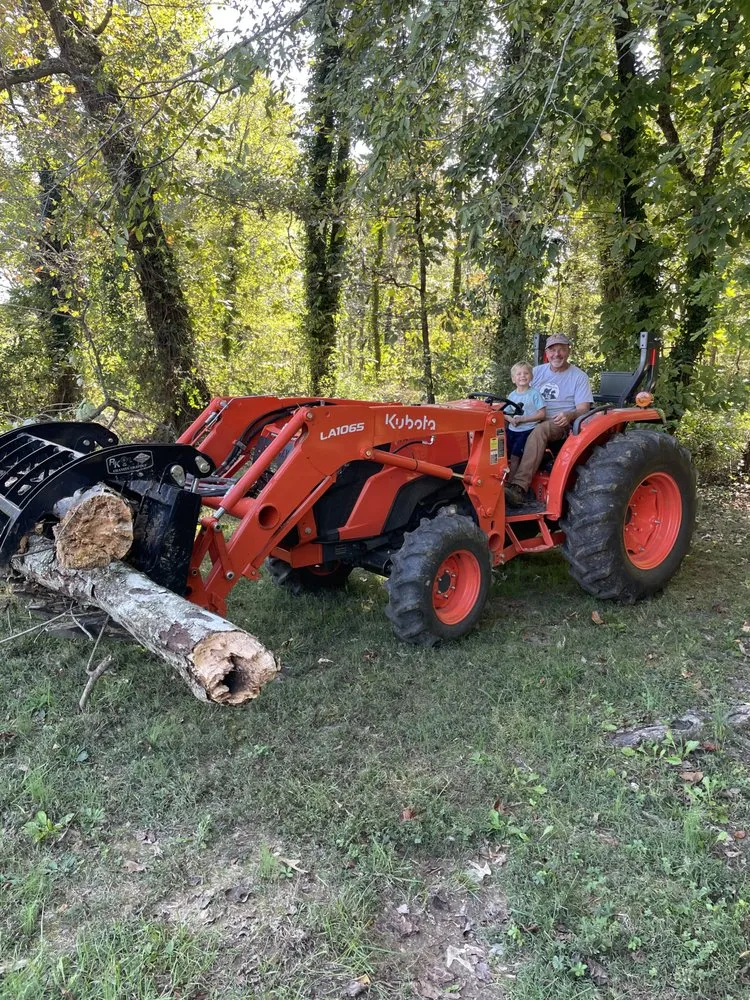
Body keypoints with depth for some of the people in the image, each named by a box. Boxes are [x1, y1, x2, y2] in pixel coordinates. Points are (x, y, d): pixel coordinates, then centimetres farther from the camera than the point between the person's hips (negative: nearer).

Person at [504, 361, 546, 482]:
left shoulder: (534, 394, -5)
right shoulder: (511, 395, 11)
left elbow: (542, 414, -9)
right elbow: (506, 413, 14)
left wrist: (522, 419, -16)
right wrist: (511, 419, -10)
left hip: (527, 430, -5)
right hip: (512, 430, 5)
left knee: (515, 456, -16)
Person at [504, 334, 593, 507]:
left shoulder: (579, 377, 4)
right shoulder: (537, 372, 16)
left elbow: (583, 409, -3)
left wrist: (569, 415, -27)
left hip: (561, 424, -4)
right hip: (532, 421, 4)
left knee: (539, 431, -39)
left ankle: (519, 487, -50)